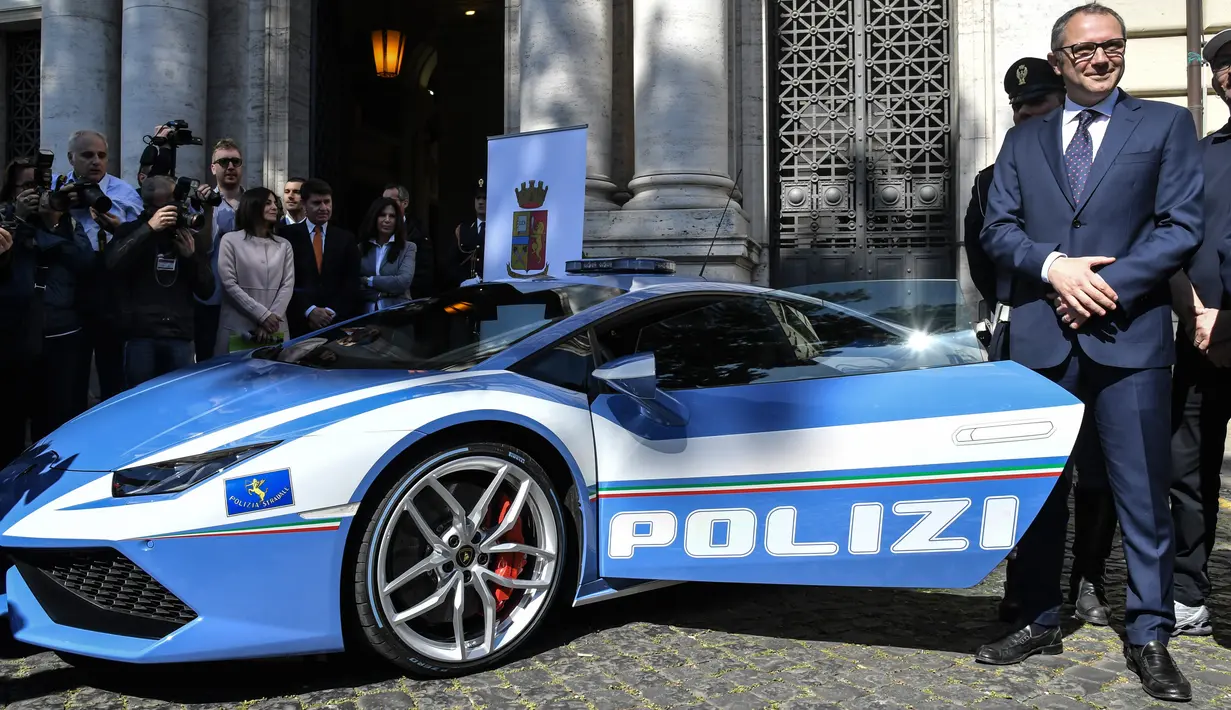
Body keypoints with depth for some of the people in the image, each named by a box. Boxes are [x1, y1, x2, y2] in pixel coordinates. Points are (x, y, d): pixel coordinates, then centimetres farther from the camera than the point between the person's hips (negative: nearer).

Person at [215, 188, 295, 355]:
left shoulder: (284, 245, 11)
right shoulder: (231, 240, 1)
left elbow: (288, 285, 3)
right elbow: (229, 284, -6)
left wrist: (272, 318, -11)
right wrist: (262, 315, -12)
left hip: (275, 328, 3)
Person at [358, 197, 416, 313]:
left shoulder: (408, 247, 2)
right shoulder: (361, 248, 8)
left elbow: (404, 281, -13)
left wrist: (369, 281, -7)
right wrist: (381, 294, -11)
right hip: (367, 312, 2)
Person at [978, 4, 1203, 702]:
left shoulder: (1166, 125, 8)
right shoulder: (1024, 140, 15)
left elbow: (1182, 225, -1)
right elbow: (997, 229, 7)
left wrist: (1108, 287, -11)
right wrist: (1054, 266, -11)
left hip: (1130, 336, -2)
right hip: (1041, 337, 3)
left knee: (1144, 493, 0)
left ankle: (1150, 636, 13)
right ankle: (1042, 622, 22)